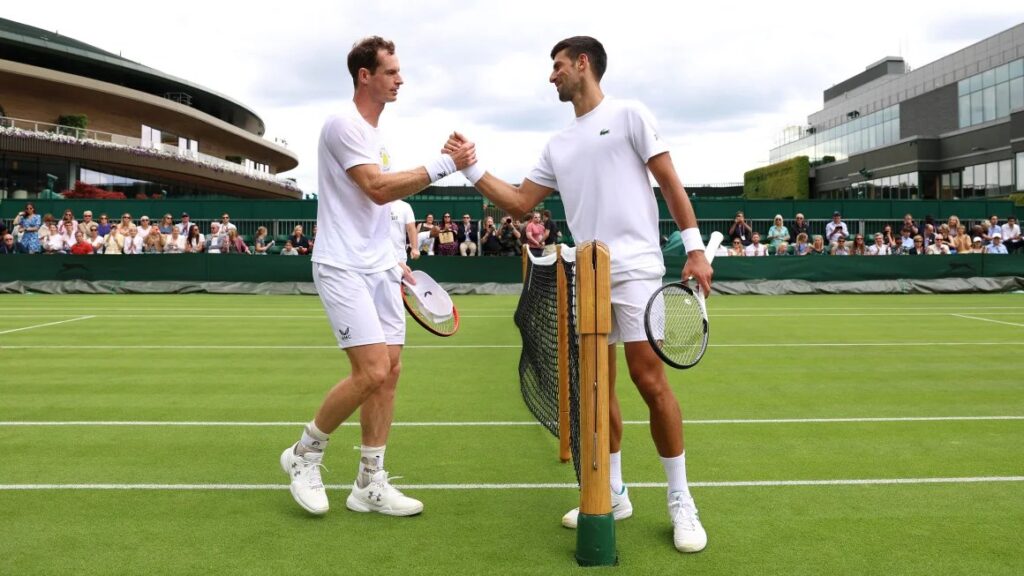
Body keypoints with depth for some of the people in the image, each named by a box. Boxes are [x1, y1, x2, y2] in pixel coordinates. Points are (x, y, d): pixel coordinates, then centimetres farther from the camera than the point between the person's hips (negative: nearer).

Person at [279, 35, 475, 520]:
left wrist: (394, 262, 20)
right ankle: (304, 454, 9)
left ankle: (370, 484, 13)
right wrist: (442, 165, -22)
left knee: (390, 370, 4)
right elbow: (378, 189, -21)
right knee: (372, 372, -14)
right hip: (343, 268, -9)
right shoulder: (343, 124, -10)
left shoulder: (374, 133, 18)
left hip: (377, 268, 9)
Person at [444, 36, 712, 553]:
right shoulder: (557, 146, 19)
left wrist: (694, 246, -7)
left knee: (650, 380, -9)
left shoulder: (628, 115, 3)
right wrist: (471, 168, 11)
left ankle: (680, 502, 5)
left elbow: (670, 183, -1)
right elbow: (519, 204, 19)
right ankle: (613, 494, 20)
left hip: (636, 268, -6)